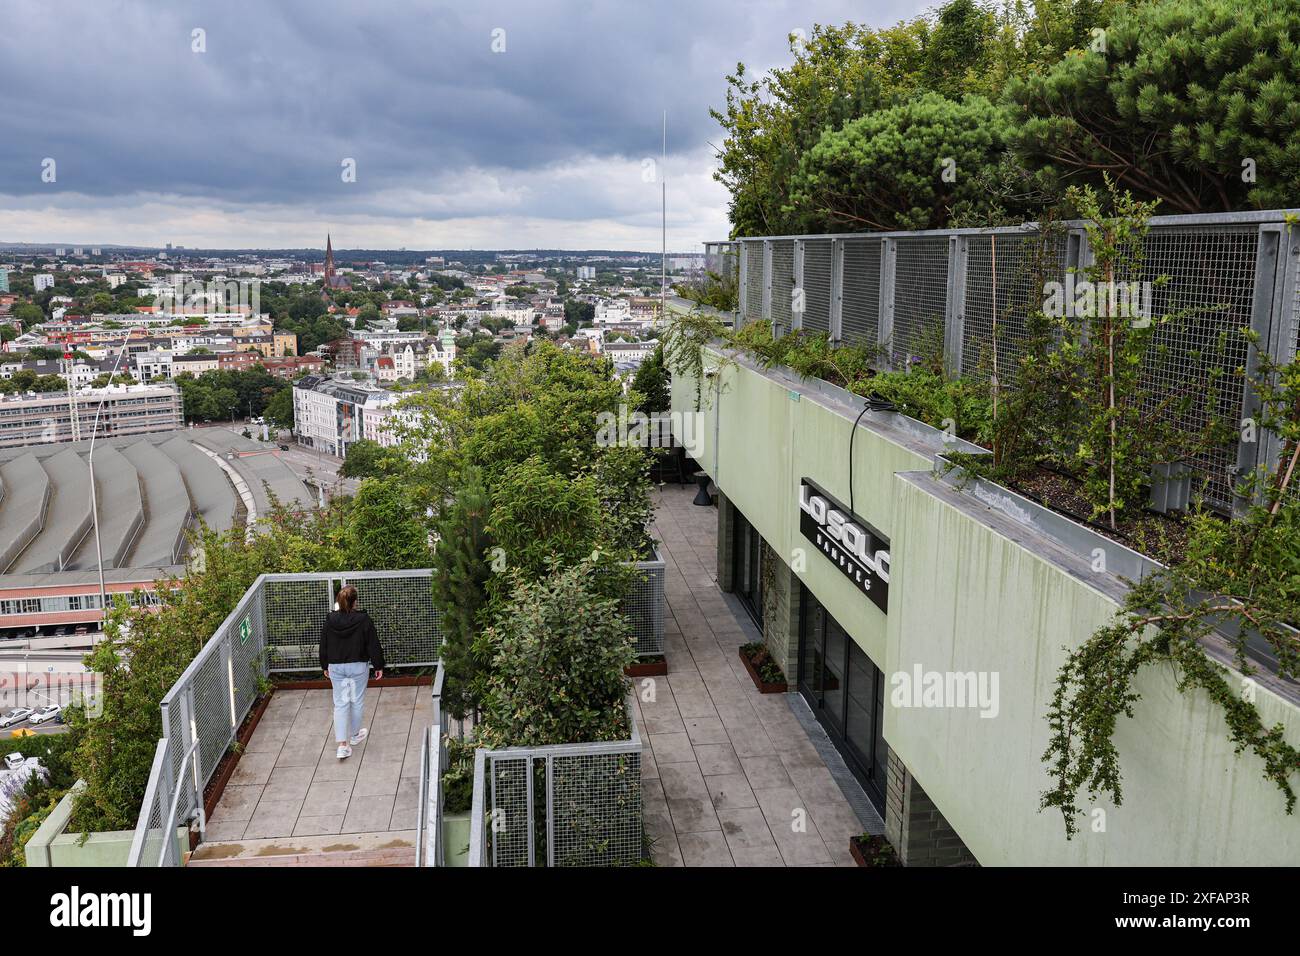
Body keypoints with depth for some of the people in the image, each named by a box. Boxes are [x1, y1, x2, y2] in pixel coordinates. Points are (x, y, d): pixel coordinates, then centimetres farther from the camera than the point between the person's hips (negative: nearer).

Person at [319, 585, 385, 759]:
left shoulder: (330, 620, -6)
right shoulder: (363, 620, -14)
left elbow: (323, 645, 4)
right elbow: (373, 645, -9)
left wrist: (325, 666, 17)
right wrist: (379, 666, 2)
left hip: (336, 667, 2)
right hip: (358, 666, -2)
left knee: (340, 703, 5)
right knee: (357, 701, 15)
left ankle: (343, 744, -3)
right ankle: (355, 735, 32)